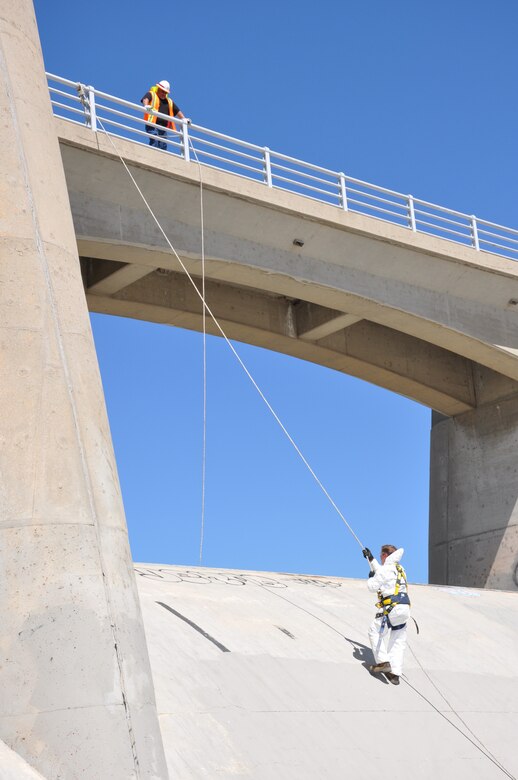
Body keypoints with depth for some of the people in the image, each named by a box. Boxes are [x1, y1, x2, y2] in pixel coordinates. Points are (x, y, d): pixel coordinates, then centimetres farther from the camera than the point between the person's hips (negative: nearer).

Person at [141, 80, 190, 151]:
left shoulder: (169, 101, 26)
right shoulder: (151, 95, 9)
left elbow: (177, 111, 30)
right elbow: (145, 99, -12)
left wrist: (184, 119, 18)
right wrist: (146, 106, -35)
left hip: (163, 127, 6)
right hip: (152, 124, -6)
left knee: (163, 145, -3)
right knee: (154, 141, -23)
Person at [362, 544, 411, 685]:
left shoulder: (386, 569, -6)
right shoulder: (399, 568, 20)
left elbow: (373, 586, -5)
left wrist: (370, 578, 16)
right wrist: (370, 559, 44)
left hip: (393, 607, -8)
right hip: (404, 609, 8)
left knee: (375, 631, 4)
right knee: (398, 642, 7)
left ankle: (383, 662, -5)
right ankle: (395, 674, 3)